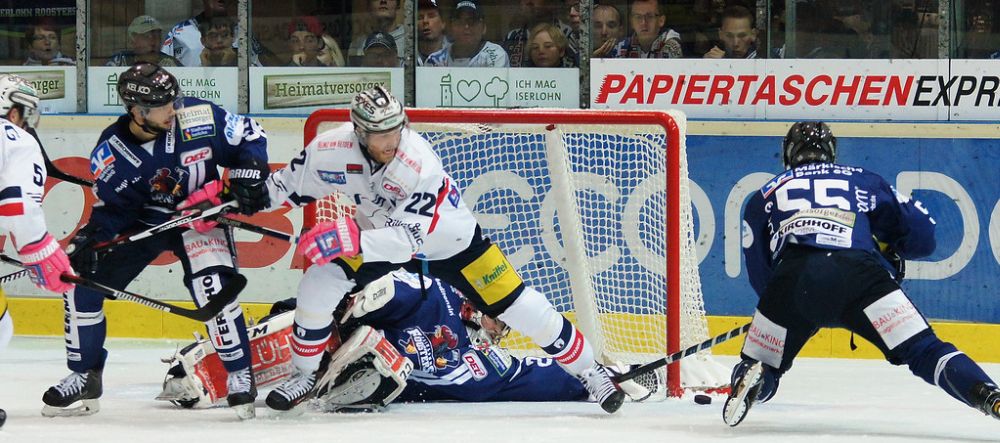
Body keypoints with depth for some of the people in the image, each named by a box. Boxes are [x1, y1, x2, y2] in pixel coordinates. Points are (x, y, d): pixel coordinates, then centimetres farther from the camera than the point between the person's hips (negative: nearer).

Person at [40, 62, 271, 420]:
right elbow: (111, 207, -7)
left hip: (201, 214, -2)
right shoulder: (111, 153, -17)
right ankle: (84, 377, 11)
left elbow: (249, 137, -7)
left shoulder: (199, 117, -21)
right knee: (83, 281, -5)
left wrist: (248, 177, -20)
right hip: (142, 219, 2)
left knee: (213, 287, -25)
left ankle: (239, 374, -8)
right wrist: (90, 239, -24)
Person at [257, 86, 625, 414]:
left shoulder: (421, 165, -38)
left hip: (450, 242, -4)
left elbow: (408, 238, -40)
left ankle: (589, 370, 10)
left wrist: (351, 240, -50)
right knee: (317, 285, -13)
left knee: (520, 308, -8)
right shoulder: (331, 151, -25)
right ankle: (304, 376, 9)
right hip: (378, 236, 4)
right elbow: (287, 187, -7)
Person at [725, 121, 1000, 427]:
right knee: (923, 351, -5)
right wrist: (890, 253, 46)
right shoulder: (864, 181, 31)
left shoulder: (764, 196, 32)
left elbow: (760, 276, 28)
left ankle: (749, 378, -19)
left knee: (761, 366, 16)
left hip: (792, 278, 0)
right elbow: (921, 234, 27)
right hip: (860, 273, 0)